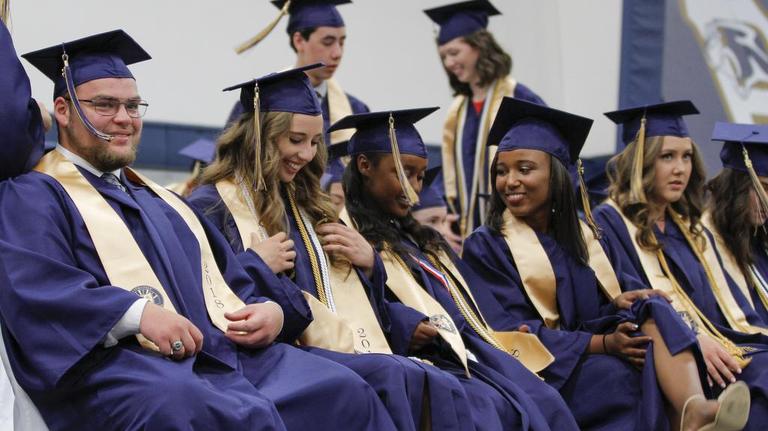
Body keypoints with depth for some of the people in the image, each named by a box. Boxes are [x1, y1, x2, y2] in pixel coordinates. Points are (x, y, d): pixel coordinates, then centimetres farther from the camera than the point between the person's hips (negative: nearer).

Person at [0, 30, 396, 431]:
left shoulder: (163, 201, 32)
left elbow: (235, 284, 27)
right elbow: (33, 287, -10)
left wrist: (270, 310, 3)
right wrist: (138, 314, -22)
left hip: (227, 353, 7)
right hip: (123, 364, -7)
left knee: (347, 392, -19)